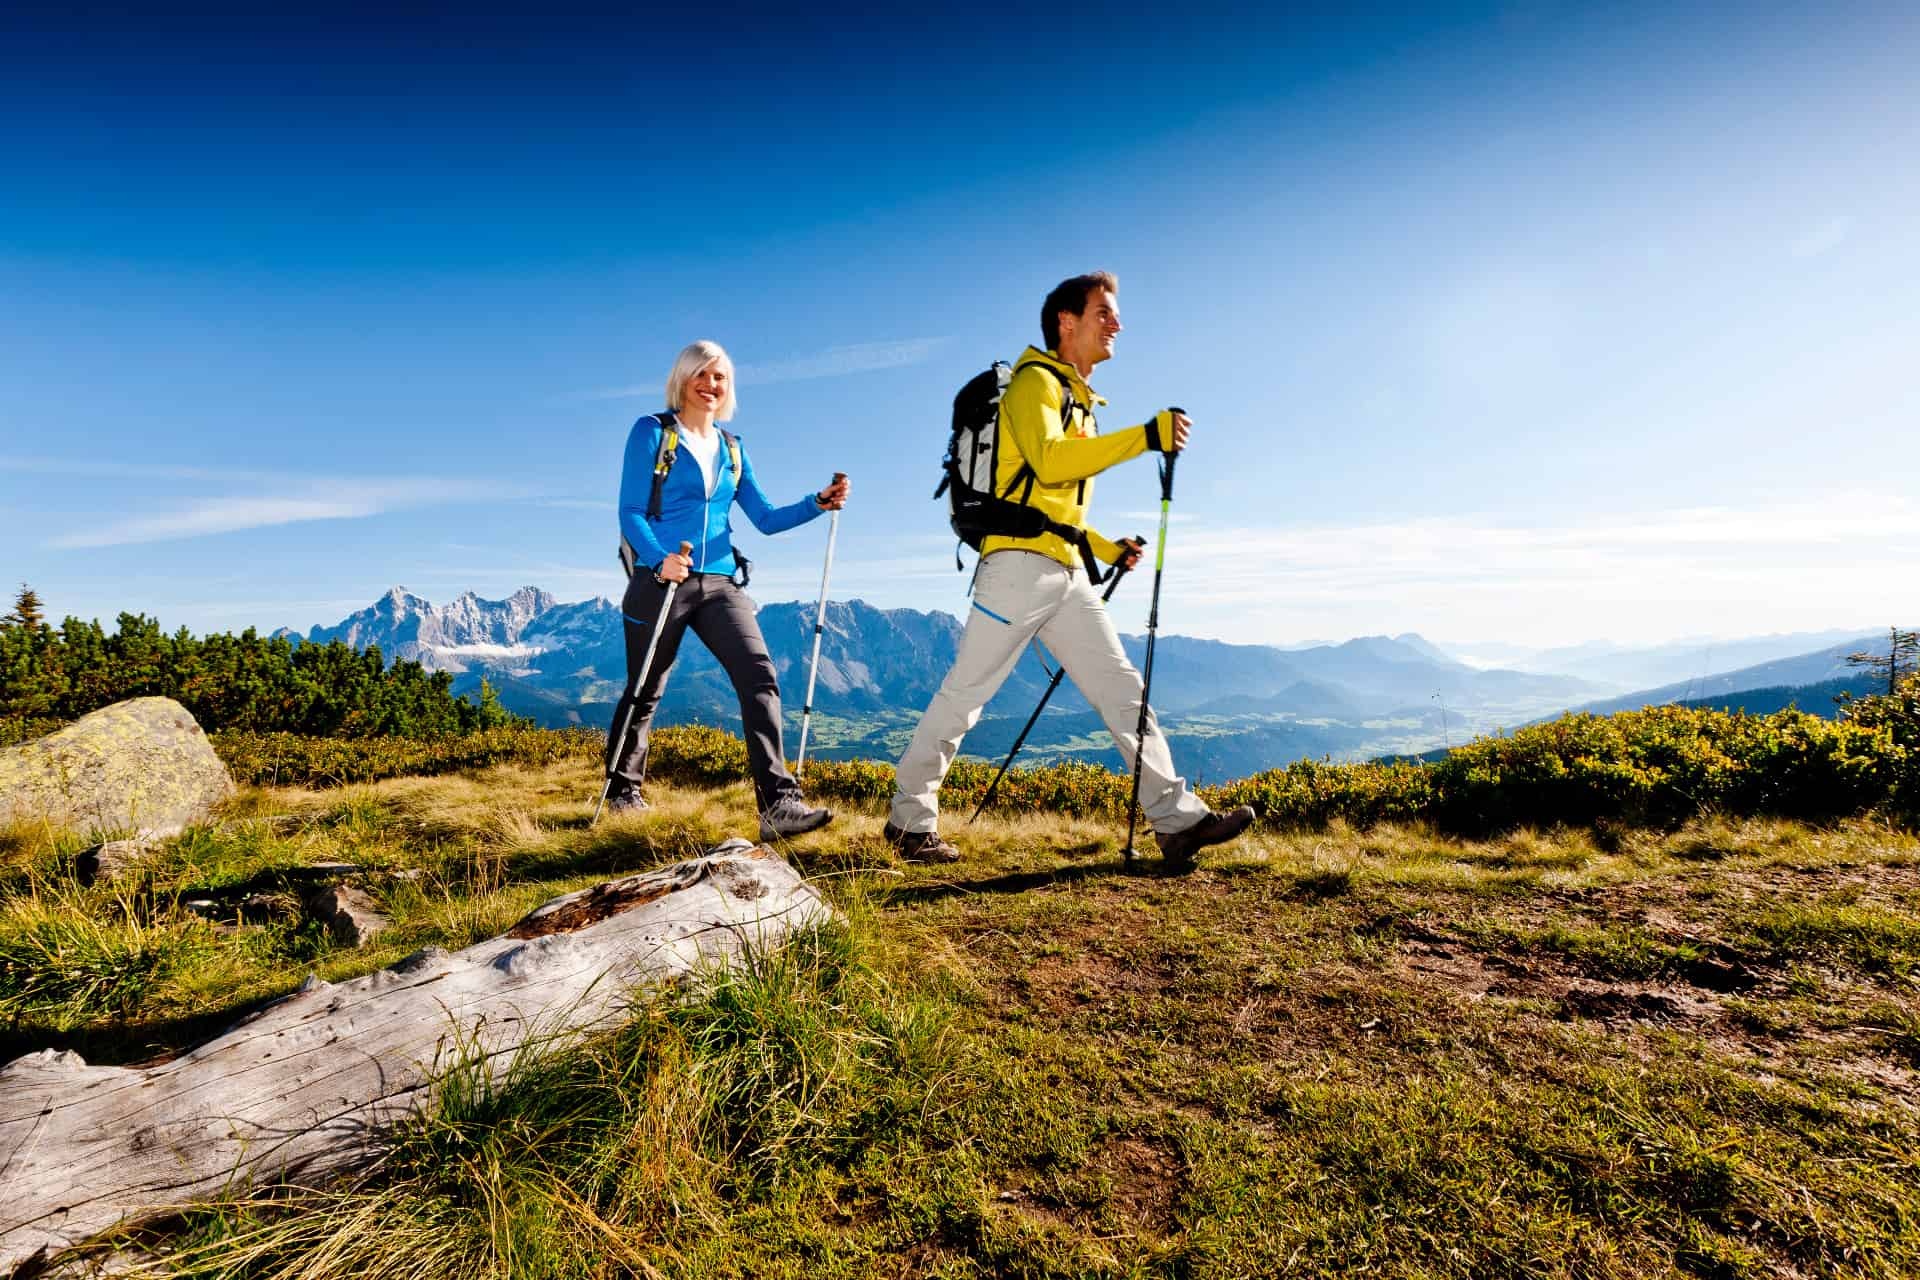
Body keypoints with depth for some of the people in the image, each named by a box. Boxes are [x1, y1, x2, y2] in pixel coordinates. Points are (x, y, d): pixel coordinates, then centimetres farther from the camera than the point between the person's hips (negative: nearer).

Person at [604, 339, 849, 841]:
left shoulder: (732, 449, 16)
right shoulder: (651, 432, 2)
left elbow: (766, 518, 11)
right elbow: (630, 512, -6)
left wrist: (818, 503, -4)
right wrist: (660, 559, -25)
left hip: (720, 583, 4)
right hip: (661, 581, -3)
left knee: (760, 677, -15)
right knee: (644, 692, 8)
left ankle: (778, 803, -17)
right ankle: (623, 791, 32)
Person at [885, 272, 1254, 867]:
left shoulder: (1079, 400, 25)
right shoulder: (1034, 381, -2)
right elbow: (1049, 461, -23)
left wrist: (1107, 548, 19)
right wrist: (1144, 437, -25)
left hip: (1067, 572, 9)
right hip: (1020, 563, -9)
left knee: (1122, 689, 2)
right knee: (965, 694, -3)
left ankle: (1178, 820, 5)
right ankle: (910, 818, 11)